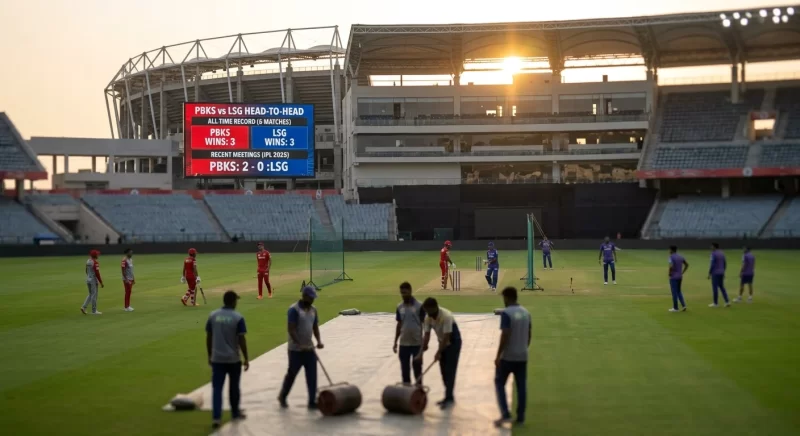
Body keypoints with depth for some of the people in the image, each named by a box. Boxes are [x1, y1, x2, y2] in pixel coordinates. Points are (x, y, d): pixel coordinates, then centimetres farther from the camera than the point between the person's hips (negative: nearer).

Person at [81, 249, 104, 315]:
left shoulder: (88, 261, 8)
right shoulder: (95, 262, -18)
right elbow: (97, 273, -20)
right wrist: (101, 282, -16)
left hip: (88, 280, 8)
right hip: (93, 280, -8)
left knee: (90, 294, 18)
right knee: (94, 295, 0)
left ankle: (84, 307, 6)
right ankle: (94, 311, 6)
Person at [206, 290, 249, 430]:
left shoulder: (213, 315, 1)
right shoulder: (238, 317, -9)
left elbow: (208, 338, 6)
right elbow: (241, 340, -11)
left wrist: (209, 355, 17)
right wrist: (246, 358, -4)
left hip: (217, 359, 2)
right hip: (233, 359, -2)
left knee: (217, 388, 0)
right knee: (234, 387, 16)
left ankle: (216, 417, -12)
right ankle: (235, 413, 31)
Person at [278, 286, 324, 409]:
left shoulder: (313, 310, 8)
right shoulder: (294, 310, -15)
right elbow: (291, 330, -19)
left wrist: (319, 341, -3)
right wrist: (300, 345, -25)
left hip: (309, 349, 6)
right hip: (296, 349, -6)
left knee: (312, 376, 2)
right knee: (292, 374, 7)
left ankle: (312, 401, 7)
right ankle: (282, 397, 28)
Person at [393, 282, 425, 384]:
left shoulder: (419, 306, -8)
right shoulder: (399, 307, 5)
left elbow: (423, 325, -6)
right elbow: (399, 325, 12)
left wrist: (423, 343, -9)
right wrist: (395, 342, 10)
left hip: (417, 343, -4)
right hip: (403, 343, 4)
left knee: (417, 367, 5)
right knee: (404, 368, 8)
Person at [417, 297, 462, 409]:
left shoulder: (446, 316, -32)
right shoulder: (428, 318, -11)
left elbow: (446, 336, -30)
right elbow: (427, 335, -8)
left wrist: (438, 352, -28)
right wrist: (421, 352, -14)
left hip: (453, 342, -7)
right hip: (443, 342, 7)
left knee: (450, 370, -10)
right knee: (444, 371, 7)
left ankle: (448, 398, -8)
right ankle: (449, 396, 15)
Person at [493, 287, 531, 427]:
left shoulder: (506, 313, -15)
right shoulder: (526, 313, 7)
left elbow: (505, 336, -19)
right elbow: (529, 335, 13)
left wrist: (498, 356, -14)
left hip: (508, 356, -6)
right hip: (522, 356, 6)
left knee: (499, 383, 6)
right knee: (521, 386, 10)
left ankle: (505, 414, -2)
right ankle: (520, 417, 13)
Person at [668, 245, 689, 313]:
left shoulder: (671, 257, -14)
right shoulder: (680, 257, 9)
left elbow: (671, 266, -29)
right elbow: (687, 264, 15)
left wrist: (669, 273, -13)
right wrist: (682, 272, 15)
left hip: (673, 277, -7)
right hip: (680, 277, 7)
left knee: (674, 292, 1)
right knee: (679, 291, 18)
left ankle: (675, 308, 6)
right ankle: (683, 305, 7)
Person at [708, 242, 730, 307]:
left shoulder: (713, 254, -14)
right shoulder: (722, 253, 11)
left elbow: (712, 264, -18)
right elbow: (725, 264, 14)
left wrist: (709, 274, -12)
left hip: (715, 273, -8)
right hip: (721, 273, 8)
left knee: (715, 288, 0)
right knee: (722, 287, 14)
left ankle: (715, 303, 5)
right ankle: (727, 302, 6)